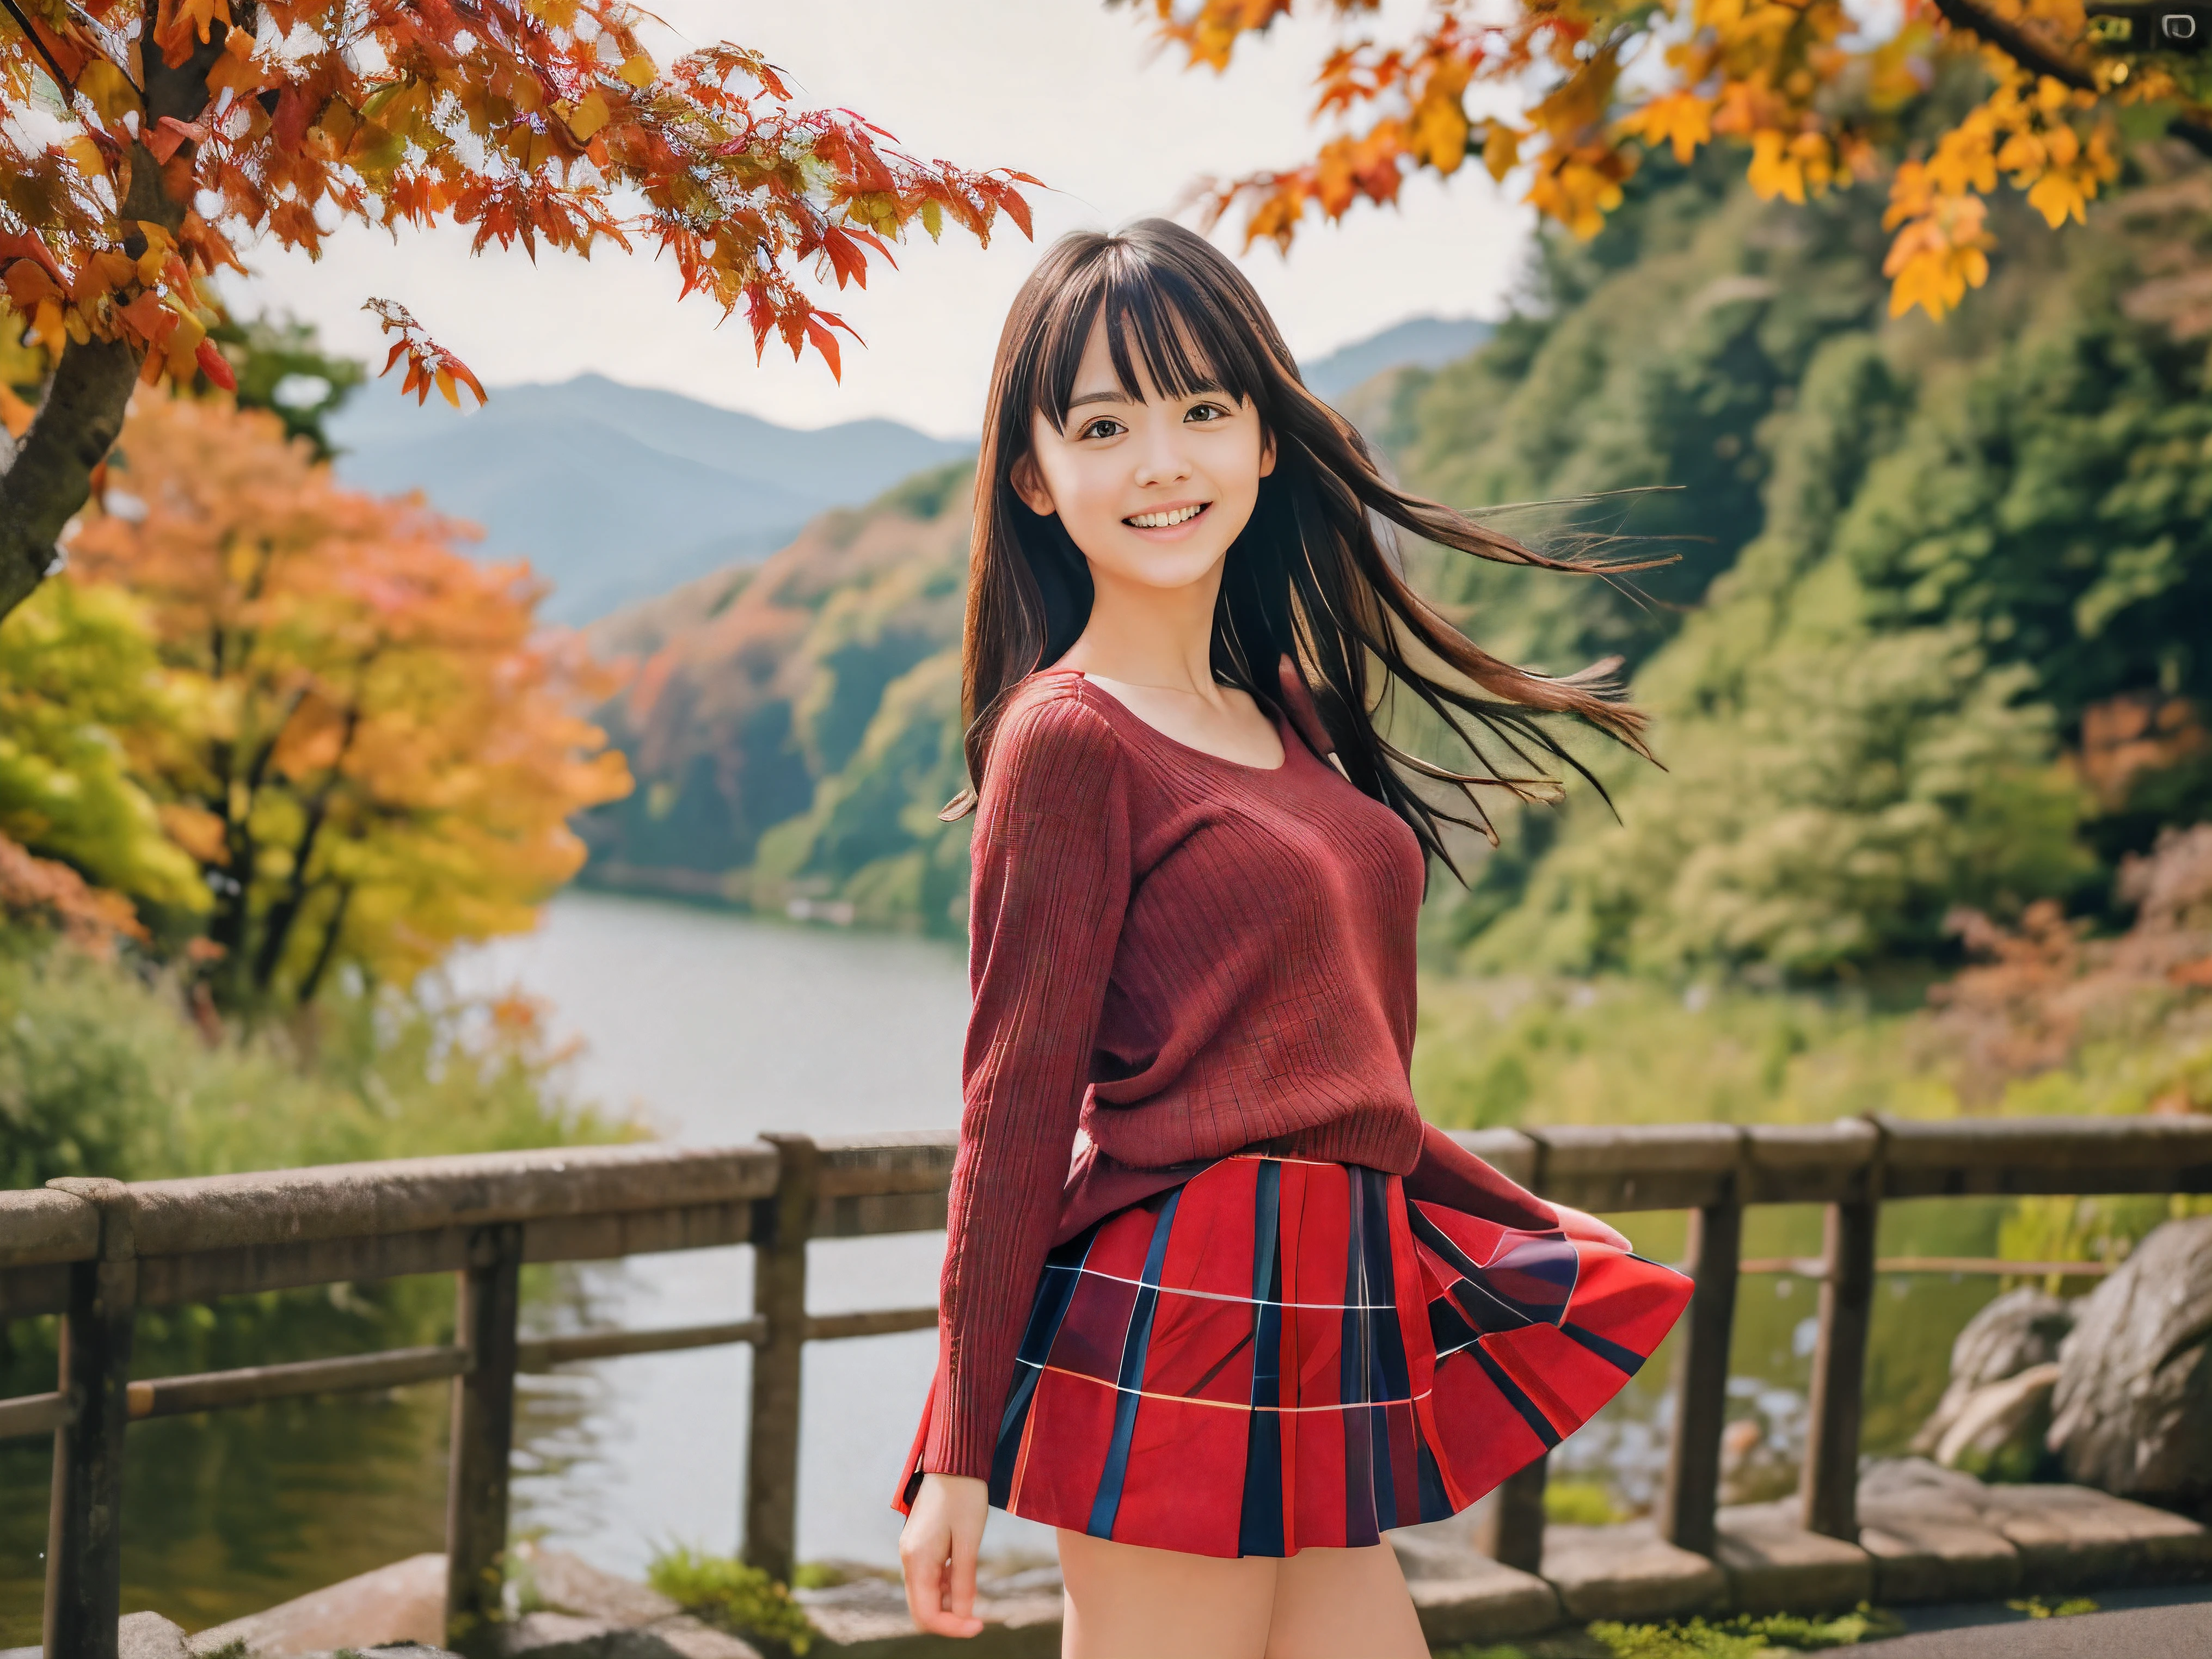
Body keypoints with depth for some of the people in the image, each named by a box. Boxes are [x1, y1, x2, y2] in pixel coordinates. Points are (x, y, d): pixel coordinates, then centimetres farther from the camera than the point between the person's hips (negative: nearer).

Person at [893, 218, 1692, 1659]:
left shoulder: (1287, 721, 14)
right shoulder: (1070, 738, -9)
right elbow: (1015, 1106, -9)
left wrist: (1525, 1224, 31)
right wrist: (958, 1452, -8)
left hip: (1320, 1337, 8)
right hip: (1175, 1332, -8)